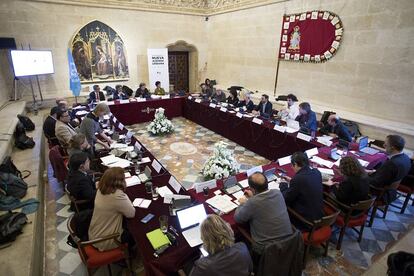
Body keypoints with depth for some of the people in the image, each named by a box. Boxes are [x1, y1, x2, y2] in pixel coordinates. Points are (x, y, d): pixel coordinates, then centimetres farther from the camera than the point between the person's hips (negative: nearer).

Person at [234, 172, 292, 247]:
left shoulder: (252, 203, -27)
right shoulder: (277, 193, -10)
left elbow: (237, 218, -9)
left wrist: (243, 203, 7)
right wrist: (253, 197, 19)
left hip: (266, 245, -5)